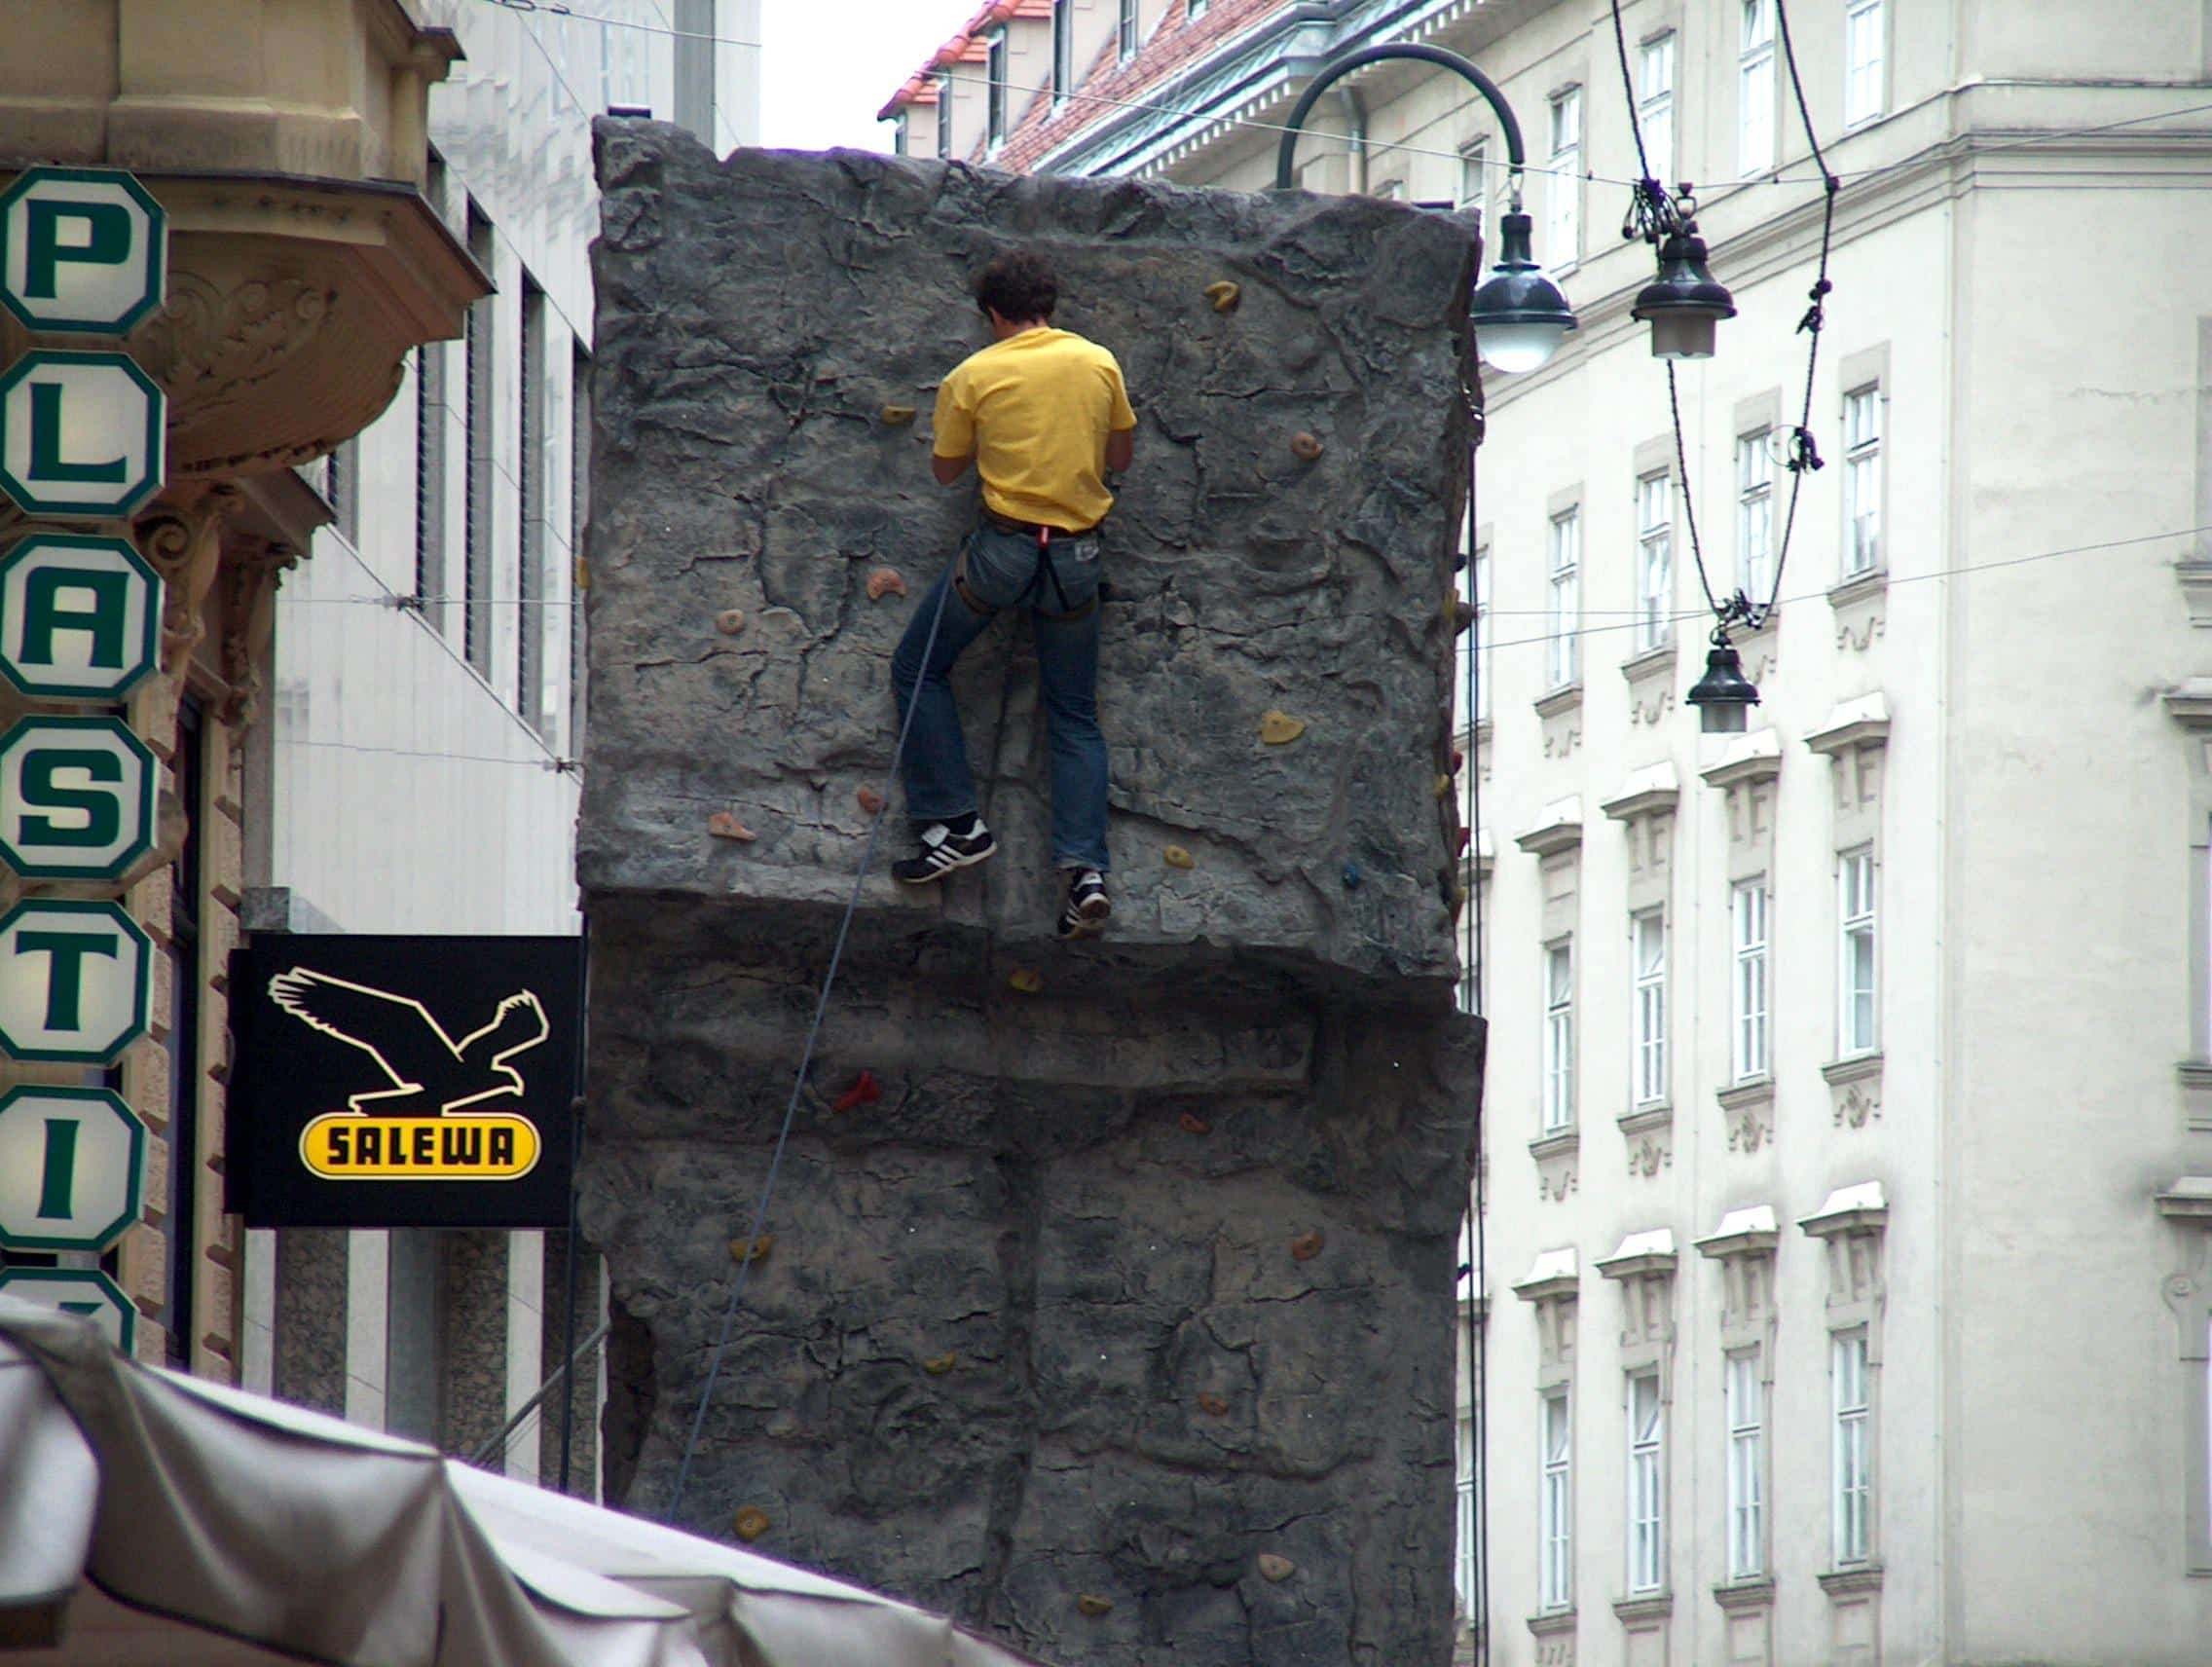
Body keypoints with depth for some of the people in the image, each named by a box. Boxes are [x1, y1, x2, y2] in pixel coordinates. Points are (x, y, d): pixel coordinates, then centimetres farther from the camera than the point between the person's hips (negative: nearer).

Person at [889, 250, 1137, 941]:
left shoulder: (974, 376, -4)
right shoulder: (1099, 364, 2)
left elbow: (946, 469, 7)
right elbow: (1119, 457, 14)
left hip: (1003, 547, -3)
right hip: (1076, 556, 3)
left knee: (918, 669, 16)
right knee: (1075, 716, 10)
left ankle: (956, 824, 8)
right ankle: (1085, 868, -6)